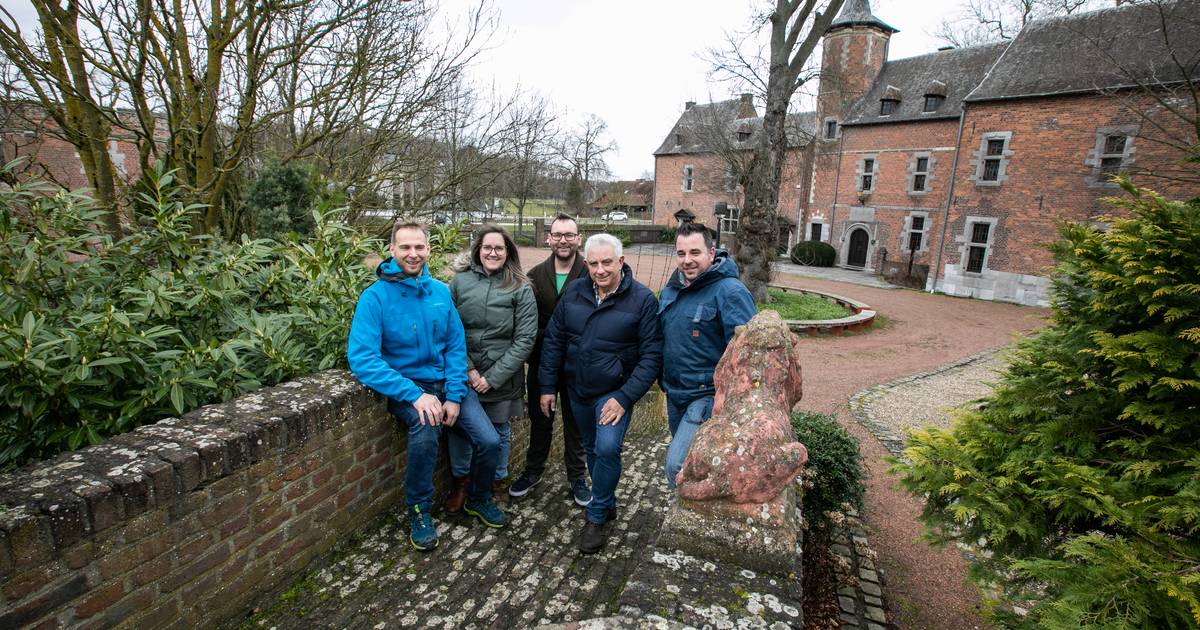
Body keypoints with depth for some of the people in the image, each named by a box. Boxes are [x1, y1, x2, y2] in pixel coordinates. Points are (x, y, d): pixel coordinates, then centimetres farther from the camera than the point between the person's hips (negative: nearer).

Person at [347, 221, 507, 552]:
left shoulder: (440, 291, 1)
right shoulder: (375, 296, -11)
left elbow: (456, 346, 2)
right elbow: (361, 358, -19)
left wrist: (455, 396, -11)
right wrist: (415, 394, -27)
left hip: (447, 382, 4)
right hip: (406, 387, -4)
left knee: (490, 441, -11)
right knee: (426, 428, -35)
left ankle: (479, 499, 22)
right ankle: (418, 512, -7)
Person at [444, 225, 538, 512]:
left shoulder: (521, 289, -7)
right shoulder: (460, 281, -2)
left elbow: (524, 340, -10)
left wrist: (493, 378, -13)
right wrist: (467, 370, -12)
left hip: (502, 378, -1)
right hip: (462, 375, 1)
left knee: (499, 431, 15)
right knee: (459, 426, 12)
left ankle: (495, 481, 39)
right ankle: (461, 480, 38)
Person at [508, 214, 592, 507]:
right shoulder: (535, 275, -1)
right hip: (541, 363, 2)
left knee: (575, 421, 14)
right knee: (539, 419, 19)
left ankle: (577, 476, 33)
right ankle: (533, 470, 40)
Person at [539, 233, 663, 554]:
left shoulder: (642, 299, -16)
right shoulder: (573, 293, -4)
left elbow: (651, 355, -16)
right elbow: (553, 340, 3)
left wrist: (625, 397, -21)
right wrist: (548, 386, 2)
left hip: (615, 392, -4)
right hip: (578, 390, 5)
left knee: (607, 449, -18)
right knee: (592, 449, 18)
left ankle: (597, 516, 6)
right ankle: (607, 504, 41)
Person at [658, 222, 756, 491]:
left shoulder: (730, 292, -19)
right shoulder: (672, 287, 6)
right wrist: (665, 382, 17)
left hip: (707, 395, -8)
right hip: (674, 393, 8)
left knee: (677, 466, -15)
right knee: (686, 458, 24)